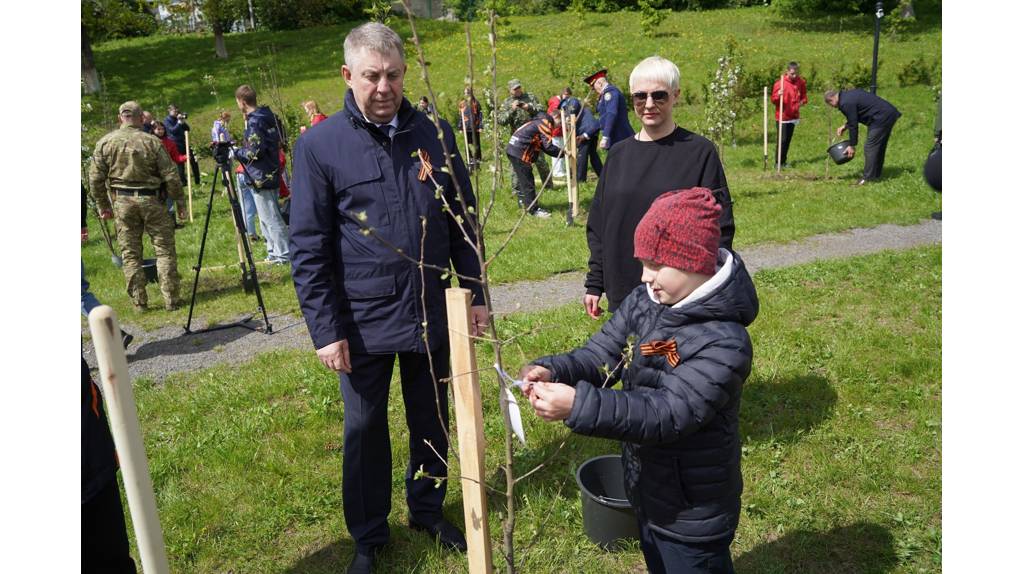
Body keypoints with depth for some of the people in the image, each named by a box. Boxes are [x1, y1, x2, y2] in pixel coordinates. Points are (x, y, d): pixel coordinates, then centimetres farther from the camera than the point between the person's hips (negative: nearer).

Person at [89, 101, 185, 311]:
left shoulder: (105, 142, 3)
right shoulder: (152, 142, -5)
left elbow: (95, 179, 4)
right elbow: (170, 177, -6)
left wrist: (103, 206, 14)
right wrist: (180, 203, 4)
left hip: (123, 201, 2)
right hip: (151, 199, -2)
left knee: (130, 254, 9)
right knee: (165, 250, 4)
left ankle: (139, 302, 12)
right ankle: (170, 300, 3)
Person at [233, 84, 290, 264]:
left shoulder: (254, 122, -18)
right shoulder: (267, 115, 10)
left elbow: (254, 153, -21)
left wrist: (236, 152, -5)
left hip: (260, 177, -10)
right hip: (271, 174, 10)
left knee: (271, 218, -3)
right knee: (268, 217, 17)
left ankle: (283, 254, 2)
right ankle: (274, 251, 23)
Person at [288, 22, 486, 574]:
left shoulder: (435, 134, 1)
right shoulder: (319, 145, -8)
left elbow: (462, 222, 7)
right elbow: (309, 248, -7)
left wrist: (474, 294, 6)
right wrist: (326, 330, -10)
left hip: (433, 314, 3)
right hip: (363, 320, -2)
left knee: (432, 421, 17)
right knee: (365, 430, 13)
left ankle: (427, 509, 41)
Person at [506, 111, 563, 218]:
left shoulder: (541, 121, 21)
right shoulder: (545, 123, -10)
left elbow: (544, 146, 19)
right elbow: (548, 147, -17)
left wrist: (560, 151, 10)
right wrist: (562, 152, -7)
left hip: (512, 149, 10)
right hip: (520, 153, -10)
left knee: (522, 179, 23)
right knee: (527, 182, -4)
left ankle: (523, 202, 37)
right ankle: (533, 210, 2)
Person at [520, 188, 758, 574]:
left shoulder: (723, 342, -30)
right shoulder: (642, 302, -5)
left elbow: (668, 415, -36)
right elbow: (598, 356, -7)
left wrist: (578, 405, -45)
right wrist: (552, 371, -28)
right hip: (647, 492, 8)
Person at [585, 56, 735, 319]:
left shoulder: (700, 152, -5)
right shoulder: (618, 154, 8)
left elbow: (719, 228, -5)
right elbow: (598, 225, 12)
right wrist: (594, 284, 8)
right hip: (623, 294, 4)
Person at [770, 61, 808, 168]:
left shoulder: (801, 82, 3)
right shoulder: (780, 83, -12)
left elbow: (804, 95, 16)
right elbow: (773, 100, -7)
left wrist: (802, 101, -6)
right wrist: (778, 96, -28)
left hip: (793, 116, 5)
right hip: (782, 117, -5)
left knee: (788, 140, 9)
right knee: (782, 140, -6)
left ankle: (783, 161, 17)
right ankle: (778, 162, 2)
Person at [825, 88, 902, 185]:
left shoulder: (845, 104, -14)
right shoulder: (849, 94, 16)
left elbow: (853, 125, -11)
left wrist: (852, 145, -2)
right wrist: (845, 126, 23)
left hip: (882, 118, -10)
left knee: (870, 148, -6)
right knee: (879, 146, 17)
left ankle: (868, 178, -4)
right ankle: (876, 174, 25)